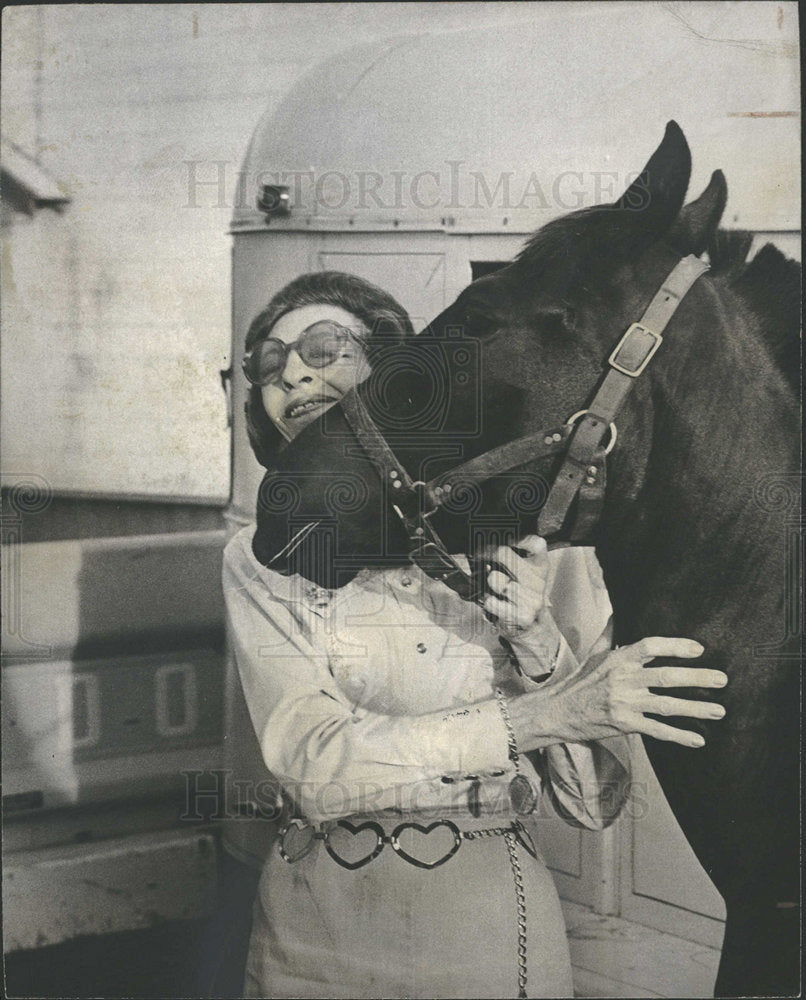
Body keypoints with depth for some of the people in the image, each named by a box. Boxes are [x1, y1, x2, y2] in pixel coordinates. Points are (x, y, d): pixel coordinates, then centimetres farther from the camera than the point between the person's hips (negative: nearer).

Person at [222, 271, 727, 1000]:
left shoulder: (536, 536, -7)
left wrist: (539, 650, -20)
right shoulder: (262, 563, -4)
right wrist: (532, 718, -25)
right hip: (315, 933, 1)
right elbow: (314, 768, -18)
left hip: (491, 933, -1)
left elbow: (596, 803, -4)